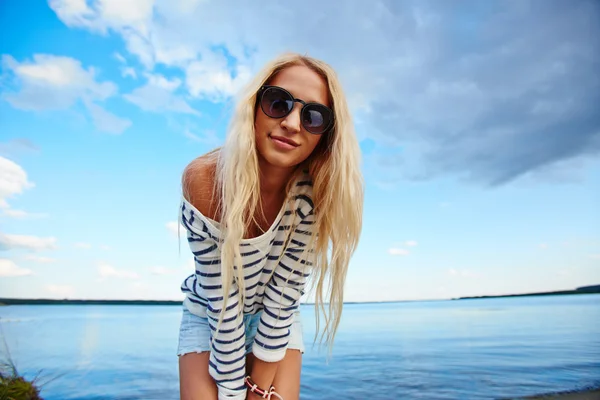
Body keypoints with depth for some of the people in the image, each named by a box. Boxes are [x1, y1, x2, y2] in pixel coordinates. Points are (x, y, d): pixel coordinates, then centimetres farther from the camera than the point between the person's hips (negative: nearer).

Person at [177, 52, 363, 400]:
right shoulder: (204, 181, -27)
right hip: (208, 318, 0)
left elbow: (284, 293, -19)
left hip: (277, 322, 1)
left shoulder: (314, 192, -24)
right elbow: (222, 301, -22)